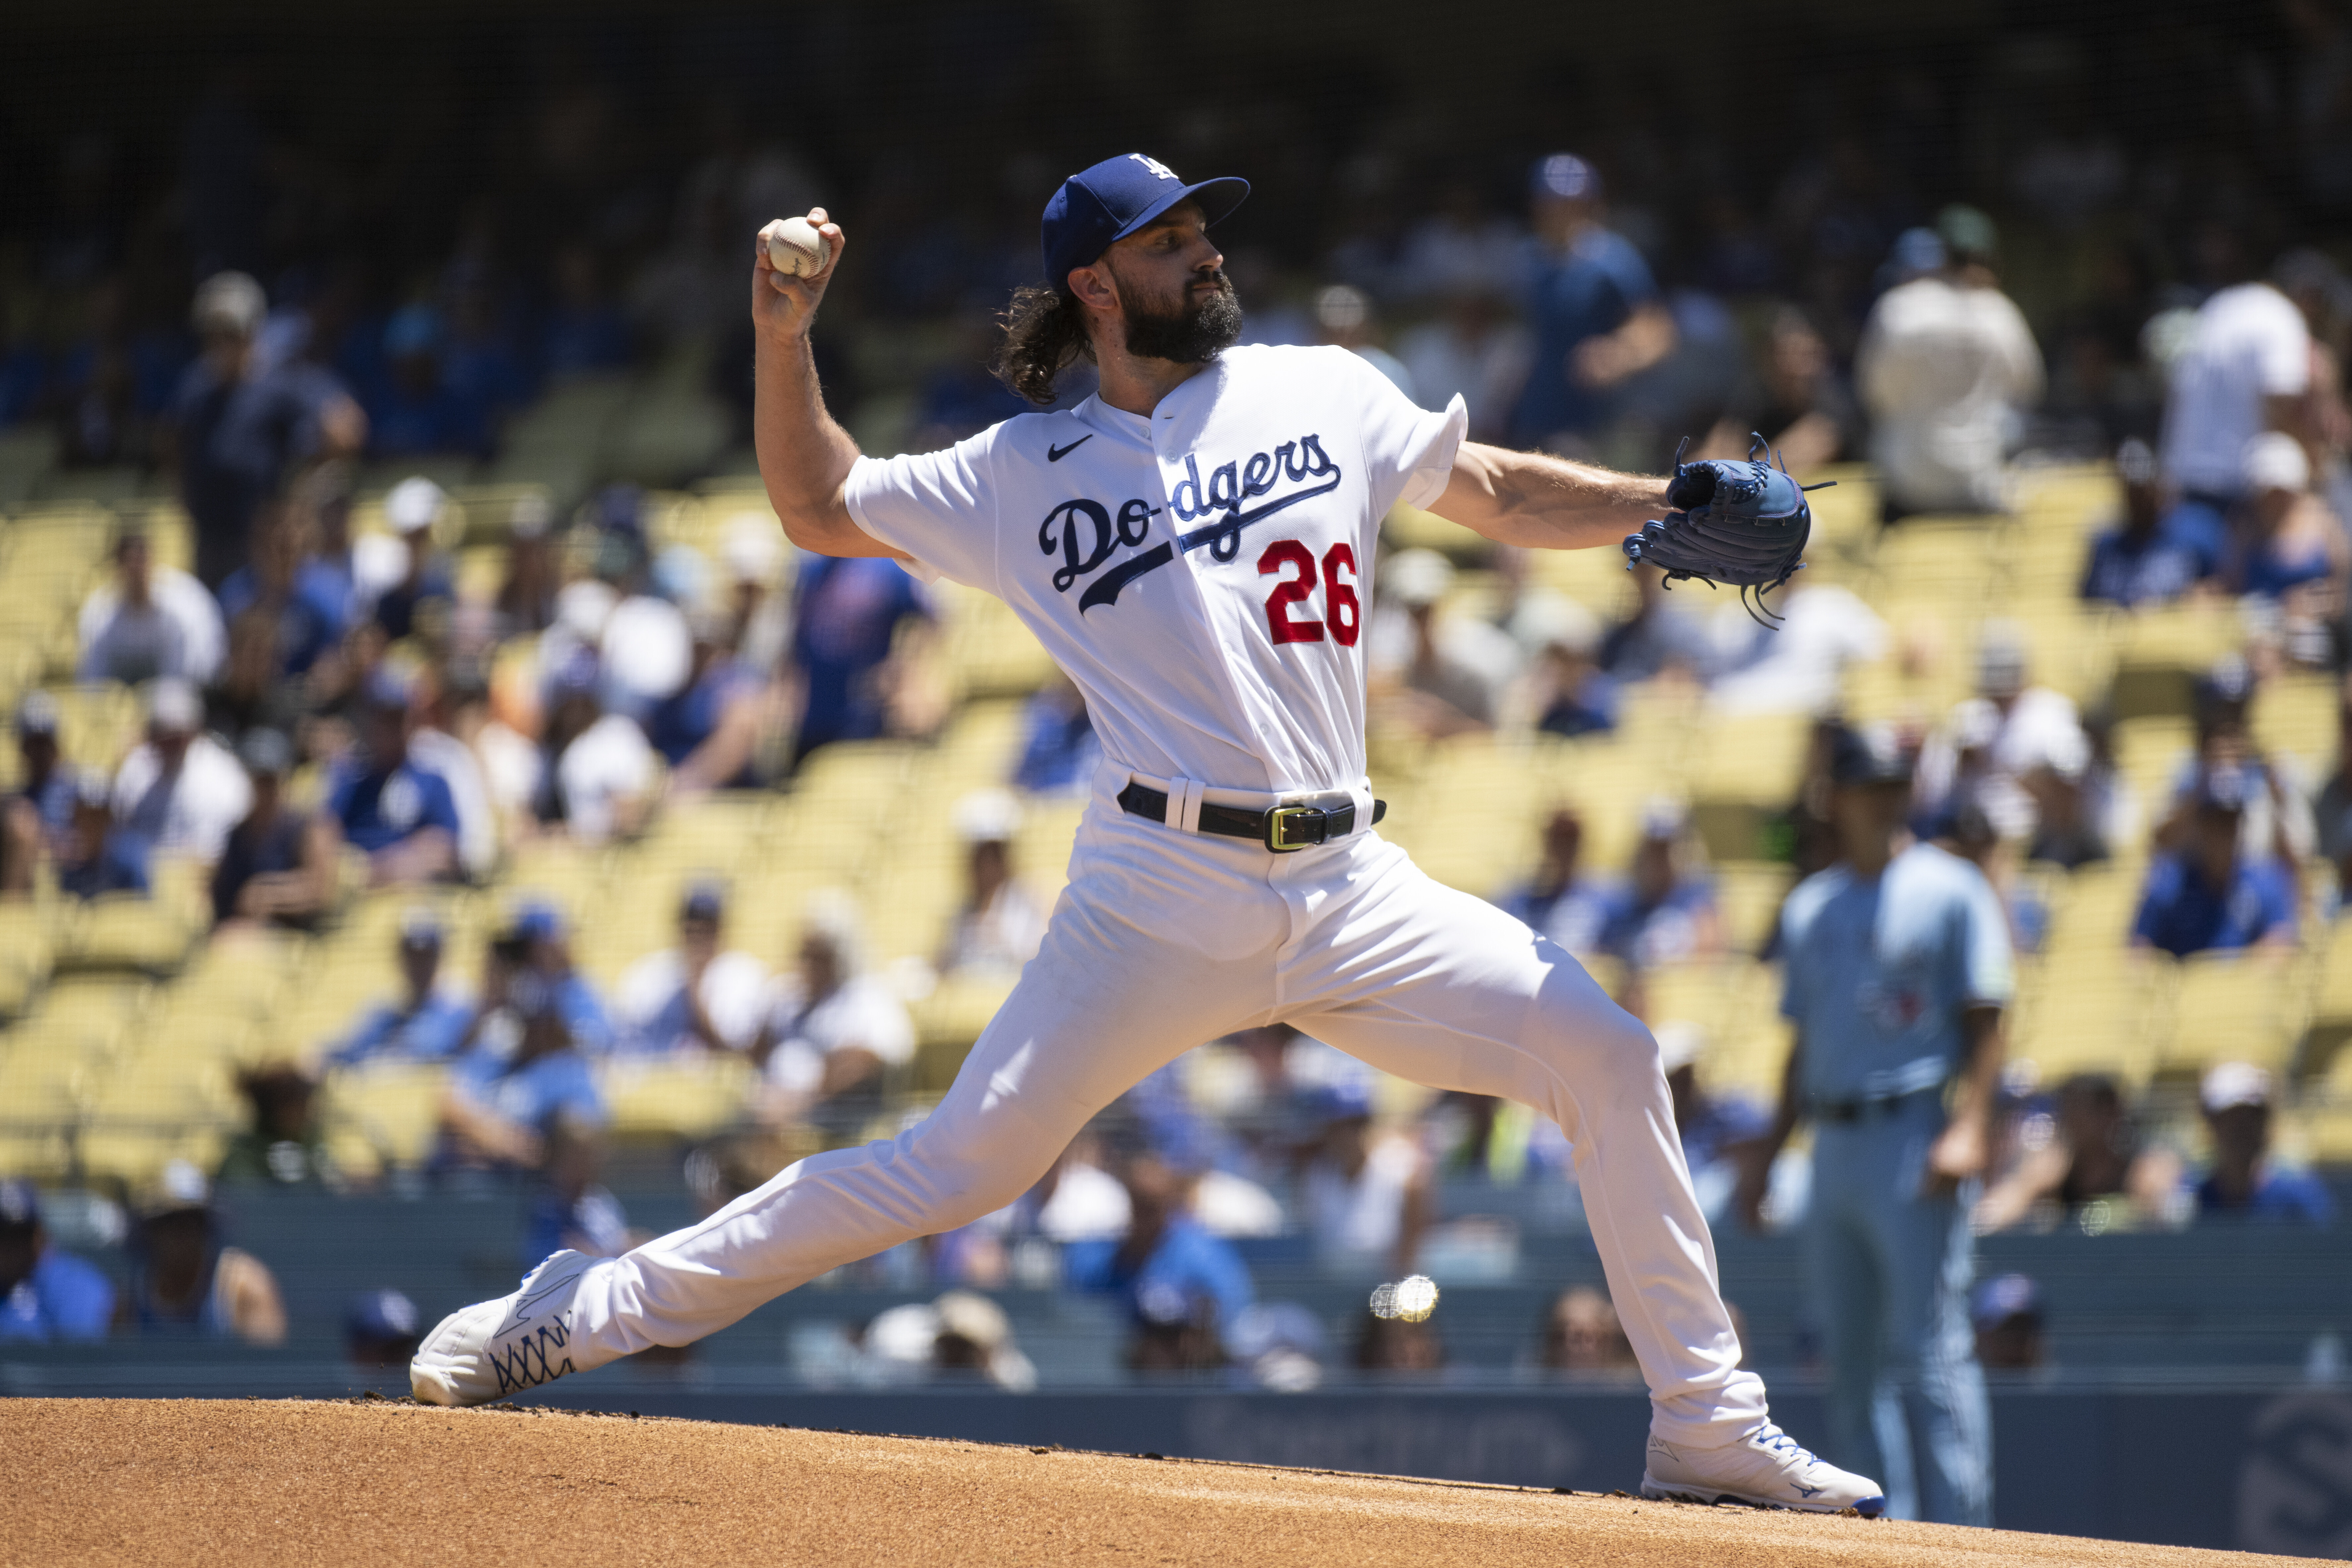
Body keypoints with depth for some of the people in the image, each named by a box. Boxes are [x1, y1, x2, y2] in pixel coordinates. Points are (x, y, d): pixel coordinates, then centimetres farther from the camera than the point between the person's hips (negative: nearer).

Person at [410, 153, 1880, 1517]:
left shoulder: (1321, 395, 13)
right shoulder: (1026, 472, 9)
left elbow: (1496, 492, 18)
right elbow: (818, 507, 16)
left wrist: (1670, 504, 3)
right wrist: (785, 336, 2)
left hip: (1351, 886, 3)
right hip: (1163, 894, -3)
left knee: (1607, 1056, -10)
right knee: (960, 1165, -9)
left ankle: (1708, 1428, -1)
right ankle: (590, 1309, 1)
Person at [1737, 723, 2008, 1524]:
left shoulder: (1950, 891, 0)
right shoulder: (1809, 909, 18)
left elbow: (1985, 1021, -6)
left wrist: (1969, 1128, -19)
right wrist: (1769, 1149, 17)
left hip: (1915, 1138, -7)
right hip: (1833, 1148, 7)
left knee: (1930, 1355, -12)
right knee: (1848, 1360, 7)